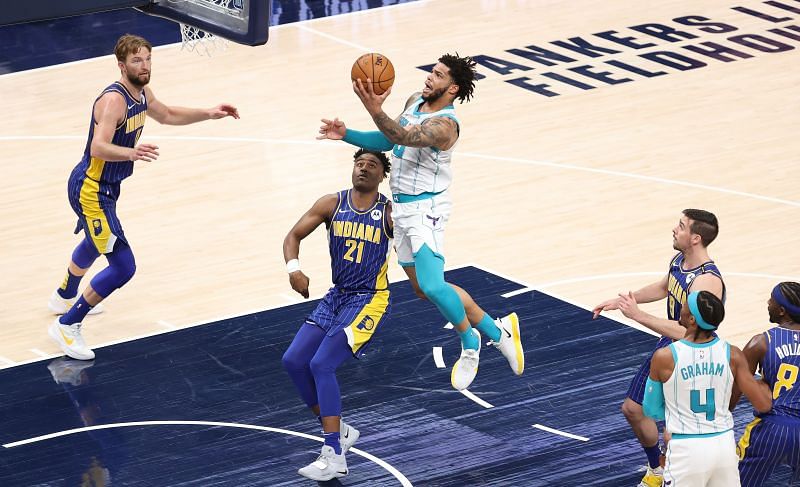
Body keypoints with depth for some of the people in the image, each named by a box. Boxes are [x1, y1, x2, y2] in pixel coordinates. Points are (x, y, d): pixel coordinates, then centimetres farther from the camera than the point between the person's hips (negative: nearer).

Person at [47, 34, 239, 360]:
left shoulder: (141, 93, 1)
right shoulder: (114, 100, -28)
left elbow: (166, 115, 23)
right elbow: (98, 148, -41)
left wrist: (208, 114, 16)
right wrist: (131, 153, -59)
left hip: (104, 186, 10)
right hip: (90, 190, -10)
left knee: (95, 244, 36)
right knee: (122, 267, -14)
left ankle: (64, 297, 64)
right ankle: (66, 325, -2)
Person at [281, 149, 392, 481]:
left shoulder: (390, 213, -8)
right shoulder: (332, 204, 2)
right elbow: (294, 236, 3)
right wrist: (293, 268, -16)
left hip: (369, 301, -6)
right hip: (336, 297, 6)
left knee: (321, 364, -20)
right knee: (293, 360, -4)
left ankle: (334, 457, -16)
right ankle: (339, 431, 13)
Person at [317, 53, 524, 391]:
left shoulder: (445, 124, -24)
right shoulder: (415, 101, 5)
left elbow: (404, 137, -42)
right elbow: (388, 141, 16)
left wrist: (375, 111, -58)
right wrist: (346, 135, 2)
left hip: (425, 207, -9)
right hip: (400, 205, 9)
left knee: (432, 286, -21)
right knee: (423, 289, 15)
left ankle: (470, 344, 6)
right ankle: (497, 332, 27)